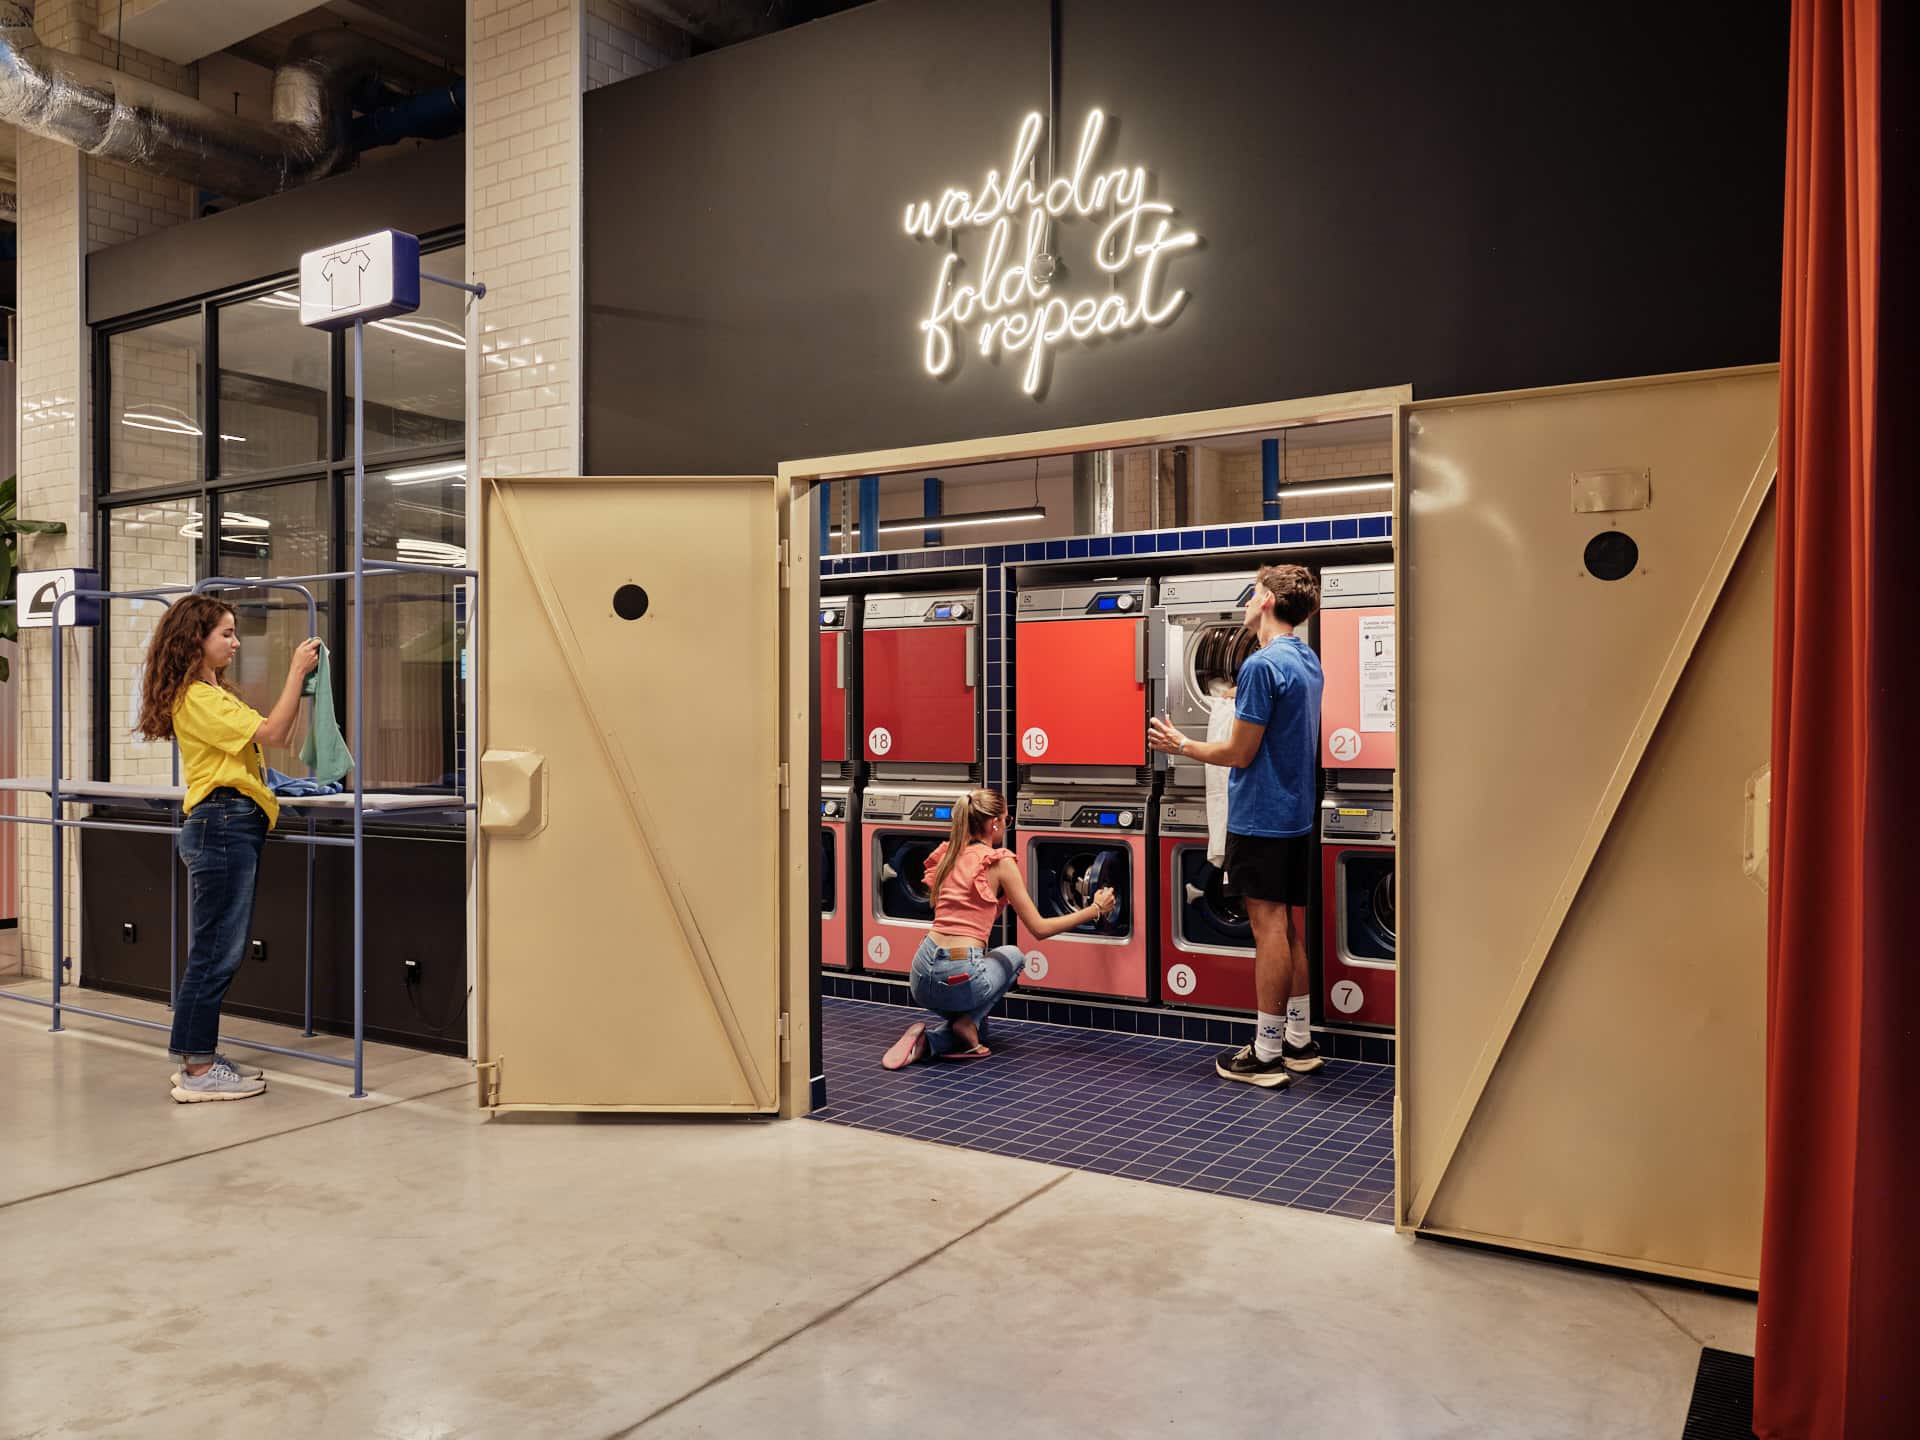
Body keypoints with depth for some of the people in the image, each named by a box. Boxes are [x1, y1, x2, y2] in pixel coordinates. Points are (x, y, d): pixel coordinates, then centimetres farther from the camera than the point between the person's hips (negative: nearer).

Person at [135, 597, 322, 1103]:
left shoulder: (215, 694, 21)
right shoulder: (197, 698, -10)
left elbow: (280, 737, 19)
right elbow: (272, 733, -18)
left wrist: (302, 680, 15)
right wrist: (297, 670, -14)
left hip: (231, 827, 11)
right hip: (223, 824, -11)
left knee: (220, 951, 13)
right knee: (216, 951, -7)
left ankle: (199, 1058, 20)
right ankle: (197, 1071, 0)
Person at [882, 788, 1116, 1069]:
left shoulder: (948, 856, 12)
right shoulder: (1000, 862, -6)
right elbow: (1039, 929, -4)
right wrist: (1094, 909, 5)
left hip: (922, 971, 7)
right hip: (959, 976, -7)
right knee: (1013, 956, 29)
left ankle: (929, 1038, 3)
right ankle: (968, 1022, 7)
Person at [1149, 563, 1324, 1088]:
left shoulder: (1263, 665, -18)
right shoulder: (1307, 661, 11)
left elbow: (1239, 753, -16)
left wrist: (1182, 745, -2)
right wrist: (1246, 705, 23)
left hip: (1260, 817, -9)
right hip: (1296, 814, 9)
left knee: (1270, 928, -4)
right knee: (1292, 927, 14)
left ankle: (1266, 1054, 3)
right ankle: (1299, 1043, 23)